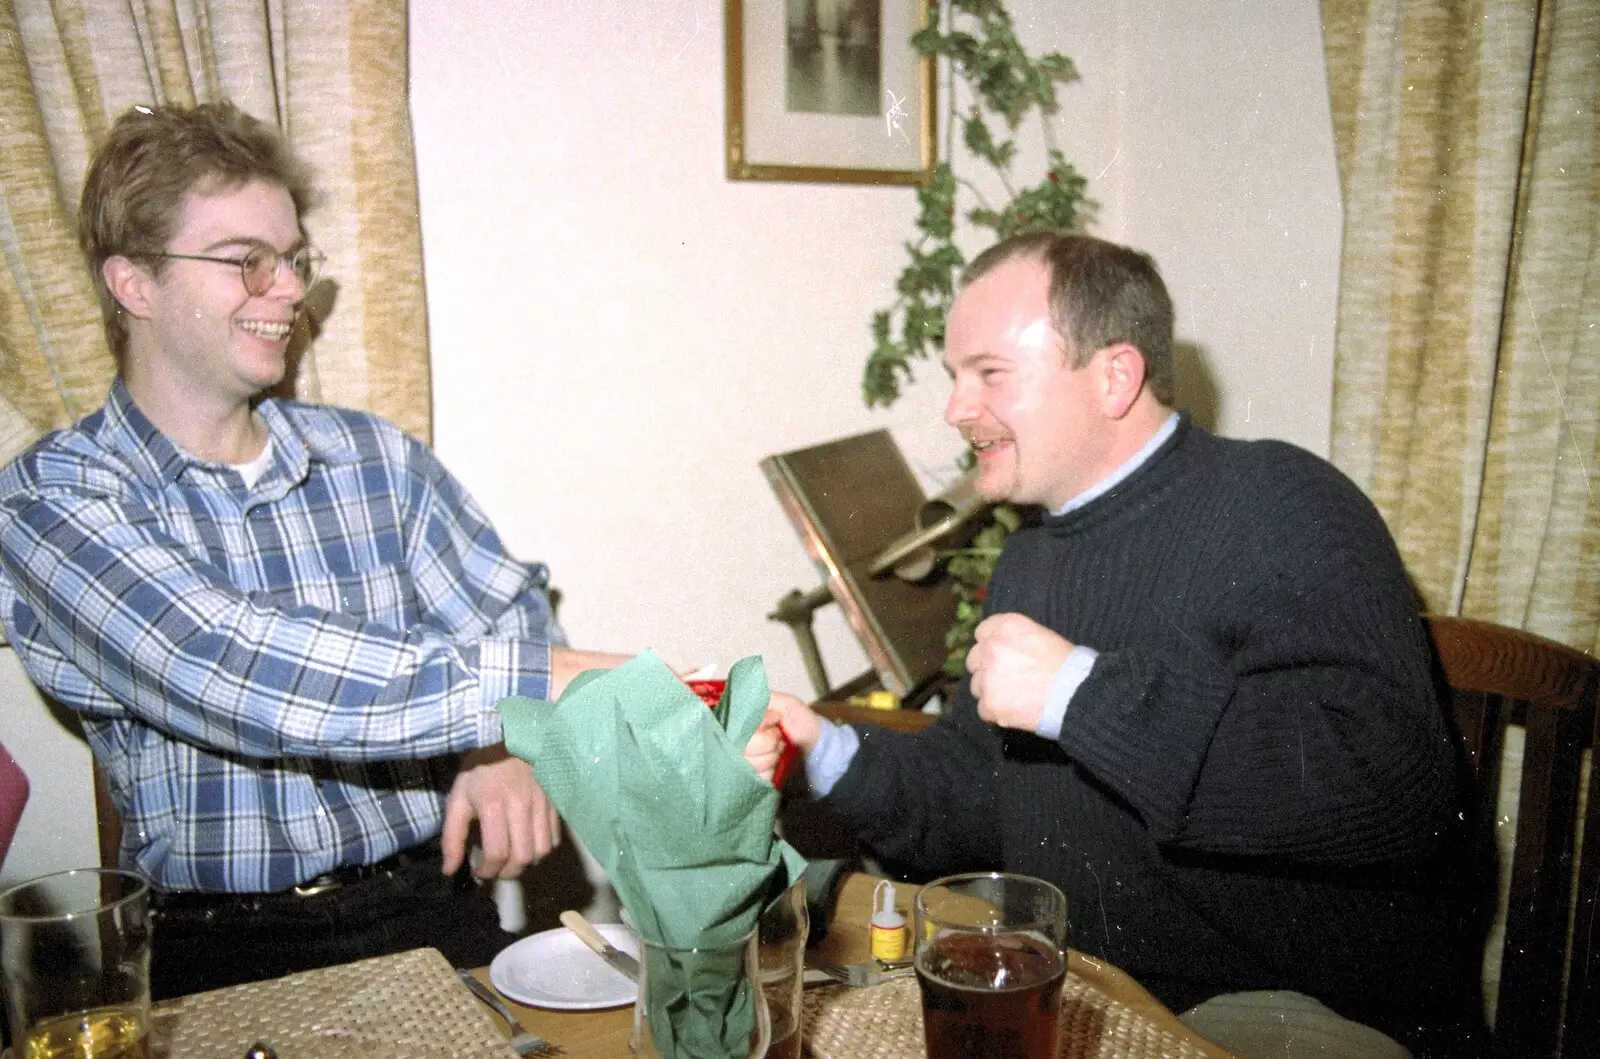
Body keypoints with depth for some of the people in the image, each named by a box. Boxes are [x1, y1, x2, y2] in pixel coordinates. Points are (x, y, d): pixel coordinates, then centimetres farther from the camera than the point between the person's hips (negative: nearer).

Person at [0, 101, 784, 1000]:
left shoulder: (380, 459, 8)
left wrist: (507, 744, -17)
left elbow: (515, 623, 6)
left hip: (427, 910, 3)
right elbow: (229, 675, -20)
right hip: (215, 943, -2)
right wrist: (530, 684, -28)